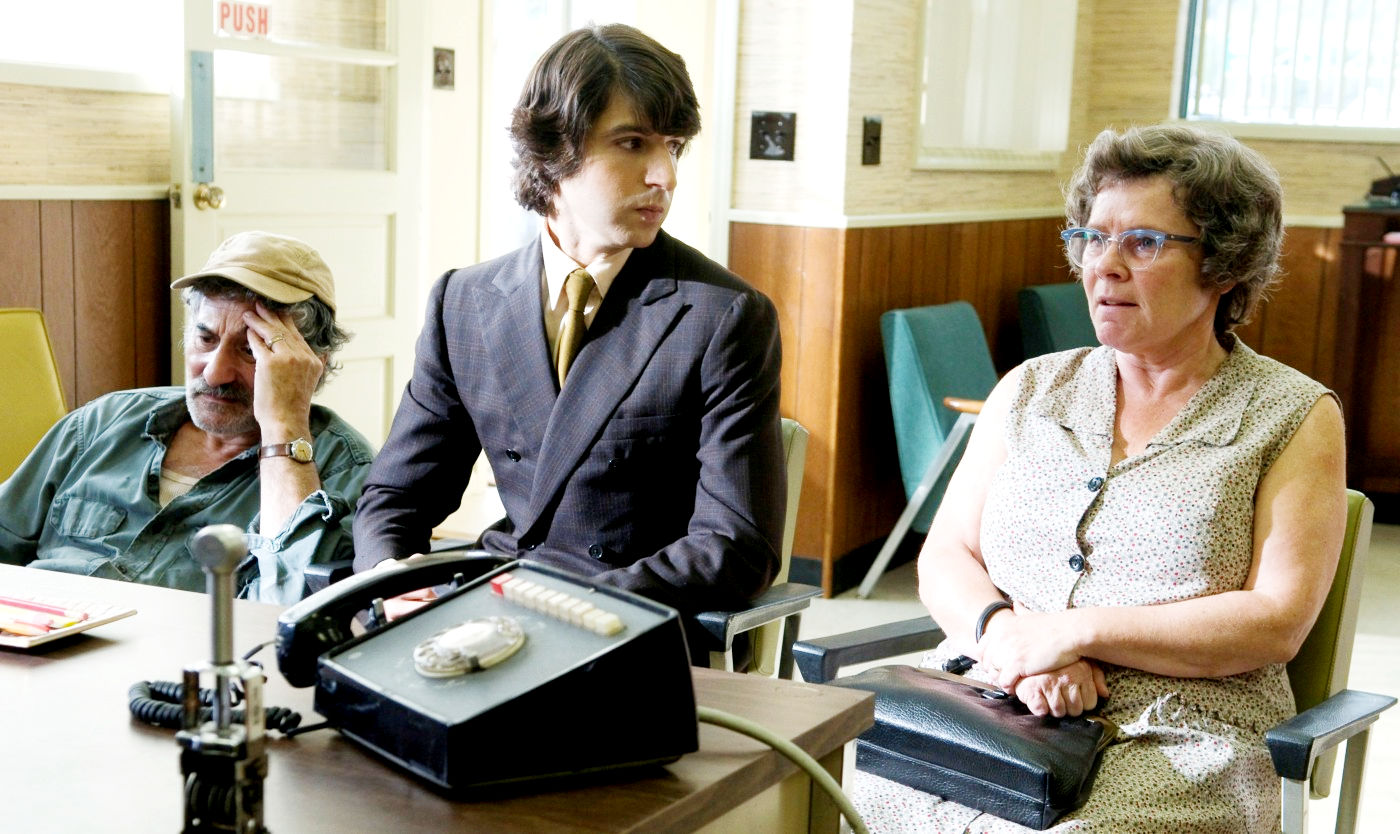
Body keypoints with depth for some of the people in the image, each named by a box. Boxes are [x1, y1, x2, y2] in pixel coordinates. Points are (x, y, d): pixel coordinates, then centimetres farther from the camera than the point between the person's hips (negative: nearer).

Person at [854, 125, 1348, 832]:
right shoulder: (1030, 389, 16)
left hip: (1172, 739, -3)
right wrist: (1005, 632, -13)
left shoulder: (1296, 417, 5)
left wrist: (1073, 632, -13)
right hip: (983, 700, 4)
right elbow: (944, 556, 10)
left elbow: (1275, 622, -5)